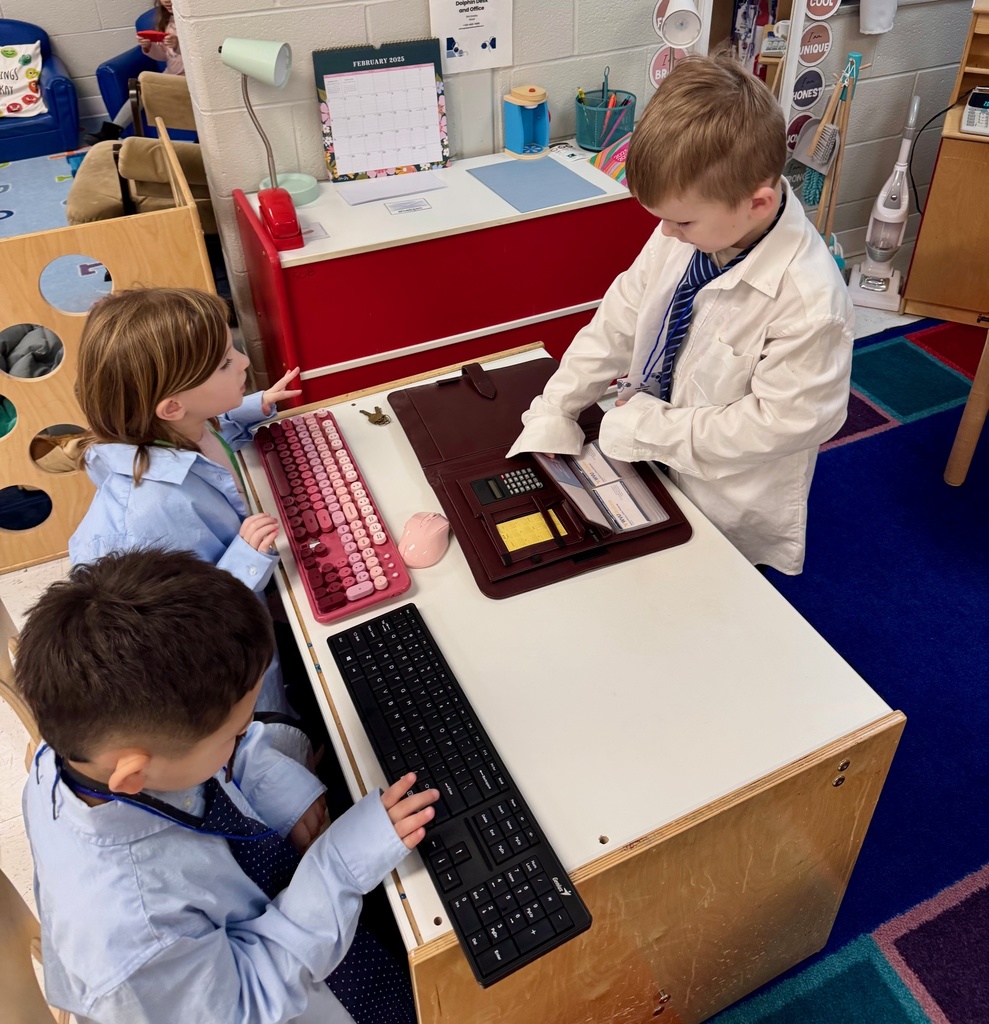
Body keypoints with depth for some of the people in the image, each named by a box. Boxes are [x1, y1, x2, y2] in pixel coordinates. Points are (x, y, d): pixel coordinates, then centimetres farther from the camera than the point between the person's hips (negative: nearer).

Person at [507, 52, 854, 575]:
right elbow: (619, 321, -1)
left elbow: (778, 422, -25)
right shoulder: (682, 235, -12)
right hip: (645, 464, 6)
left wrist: (650, 426, -21)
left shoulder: (809, 299, -29)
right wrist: (554, 413, -5)